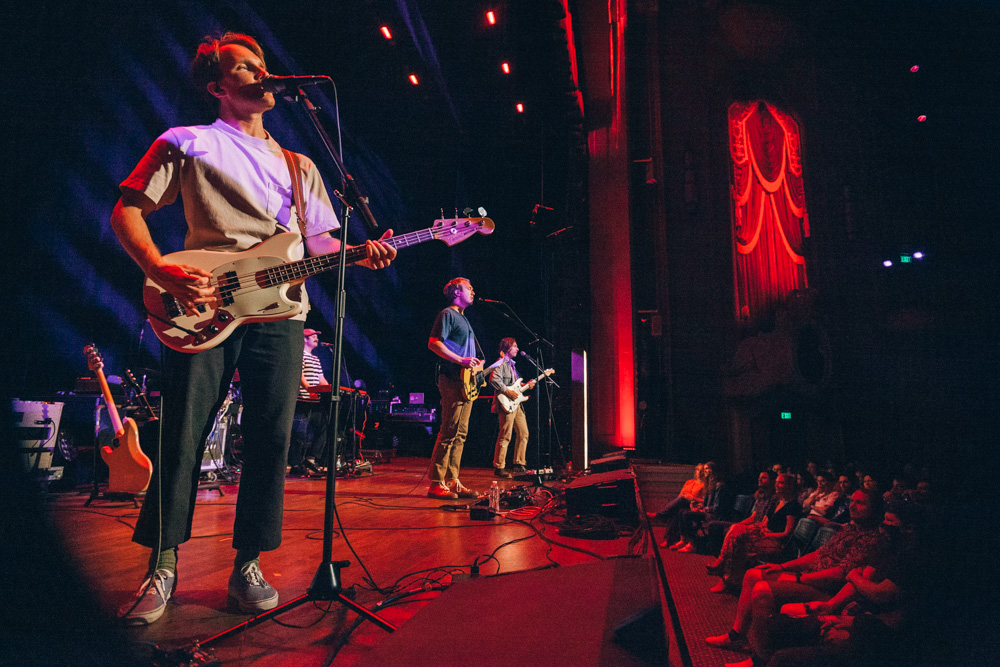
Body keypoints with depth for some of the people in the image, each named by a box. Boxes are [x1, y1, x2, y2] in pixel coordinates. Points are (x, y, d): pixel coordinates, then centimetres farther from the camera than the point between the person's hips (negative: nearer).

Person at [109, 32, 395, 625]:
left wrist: (360, 253, 1)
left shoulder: (299, 166, 24)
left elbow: (320, 240, 22)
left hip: (279, 312, 3)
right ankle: (164, 565, 16)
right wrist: (164, 272, -11)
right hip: (202, 307, -3)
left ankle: (247, 564, 14)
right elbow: (127, 210, 7)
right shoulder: (187, 143, 11)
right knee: (183, 439, -1)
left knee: (271, 441, 0)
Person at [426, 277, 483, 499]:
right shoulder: (447, 314, -4)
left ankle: (452, 481, 14)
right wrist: (461, 360, -20)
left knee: (460, 434, 9)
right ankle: (436, 484, -6)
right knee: (449, 432, -11)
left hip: (466, 382, 10)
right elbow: (434, 343, -16)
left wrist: (476, 365, 16)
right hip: (452, 380, -10)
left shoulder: (463, 318, 25)